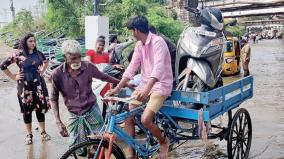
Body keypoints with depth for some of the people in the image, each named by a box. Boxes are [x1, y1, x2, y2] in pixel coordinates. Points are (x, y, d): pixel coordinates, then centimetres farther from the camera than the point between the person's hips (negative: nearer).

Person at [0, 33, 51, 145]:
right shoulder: (18, 55, -10)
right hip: (25, 86, -2)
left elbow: (46, 61, 22)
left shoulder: (38, 53, 0)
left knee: (41, 108, 8)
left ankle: (43, 132, 23)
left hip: (38, 84, 3)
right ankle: (29, 135, 21)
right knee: (27, 110, 8)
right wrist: (13, 77, -4)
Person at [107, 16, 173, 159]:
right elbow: (132, 67, 4)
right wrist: (117, 88, -4)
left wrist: (147, 88, -47)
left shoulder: (158, 42, -18)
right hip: (145, 84, 8)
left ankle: (163, 141, 8)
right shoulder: (139, 45, 8)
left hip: (160, 85, -7)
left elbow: (158, 67, -32)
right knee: (128, 117, -4)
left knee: (145, 119, -23)